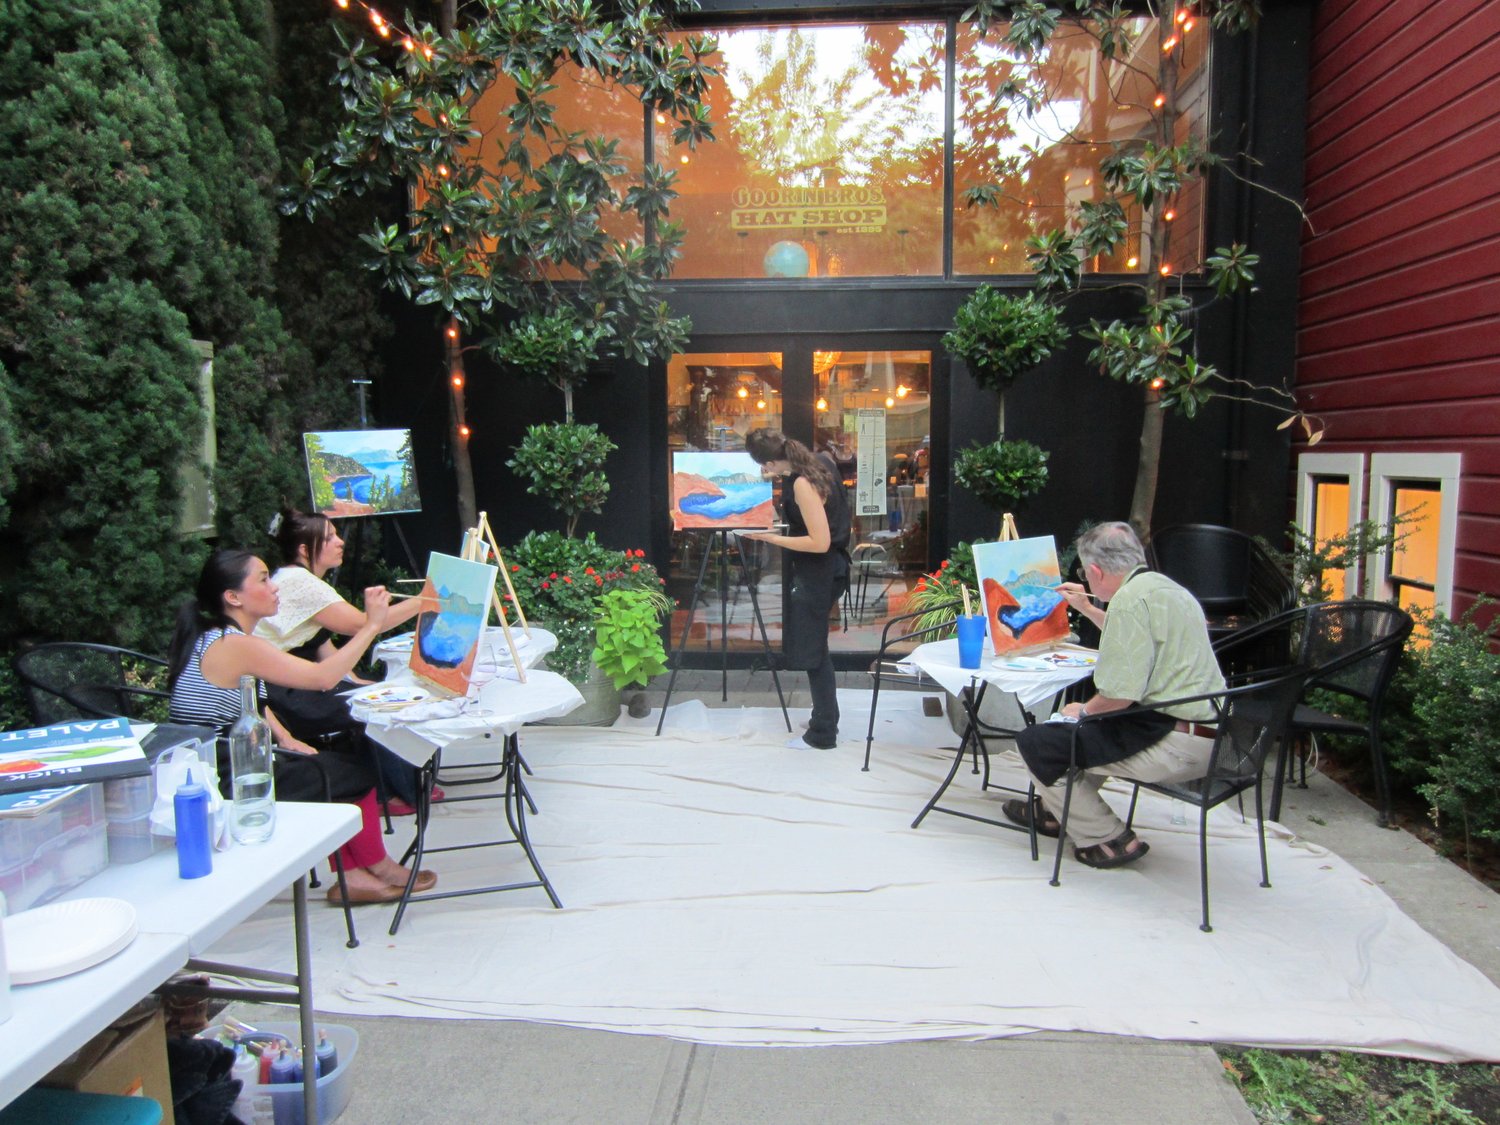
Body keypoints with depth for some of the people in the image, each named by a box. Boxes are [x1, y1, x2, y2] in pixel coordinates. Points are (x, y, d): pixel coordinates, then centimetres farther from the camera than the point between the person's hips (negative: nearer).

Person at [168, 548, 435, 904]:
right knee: (359, 772, 2)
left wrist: (284, 738, 6)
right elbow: (322, 677, -26)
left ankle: (351, 874, 15)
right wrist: (372, 624, -21)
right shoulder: (235, 646, -22)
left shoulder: (213, 639, 10)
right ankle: (377, 866, 21)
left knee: (339, 764, 14)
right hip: (227, 787, -10)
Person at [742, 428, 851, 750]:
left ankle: (823, 734, 11)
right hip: (827, 568, 10)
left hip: (817, 573, -10)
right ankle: (825, 718, 29)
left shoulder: (803, 483, -23)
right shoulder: (815, 464, 5)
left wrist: (771, 538, -18)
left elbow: (820, 542, -25)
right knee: (813, 648, 17)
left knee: (812, 651, 0)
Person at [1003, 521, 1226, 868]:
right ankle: (1054, 809, 41)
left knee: (1038, 742, -7)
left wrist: (1084, 711, -4)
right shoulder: (1163, 586, 14)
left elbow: (1120, 694, -24)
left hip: (1174, 745, -11)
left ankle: (1108, 839, 4)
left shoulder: (1130, 598, -18)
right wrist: (1087, 610, 40)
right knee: (1086, 725, 31)